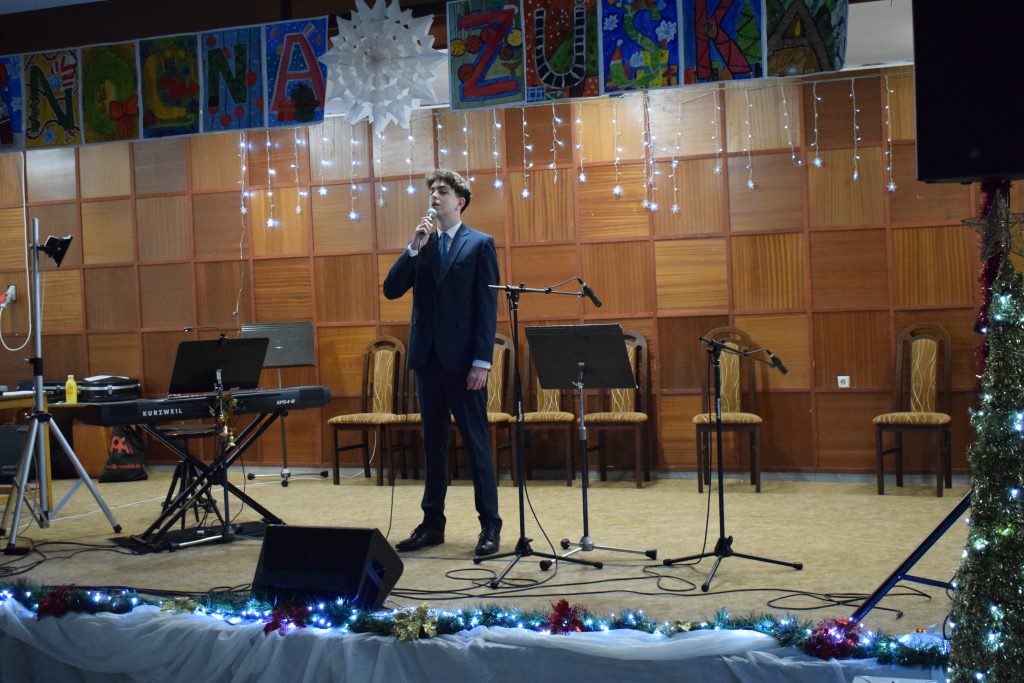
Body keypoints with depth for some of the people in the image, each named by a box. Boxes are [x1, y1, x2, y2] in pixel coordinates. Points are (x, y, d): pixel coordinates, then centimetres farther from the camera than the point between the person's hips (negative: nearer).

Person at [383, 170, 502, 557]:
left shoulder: (480, 244, 0)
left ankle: (490, 526, 5)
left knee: (476, 443, -1)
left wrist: (482, 361, -13)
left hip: (463, 358, -5)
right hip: (427, 355, 5)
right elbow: (391, 290, 4)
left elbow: (487, 306, -6)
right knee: (433, 444, 10)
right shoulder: (421, 245, 13)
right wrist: (413, 248, -7)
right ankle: (432, 524, 17)